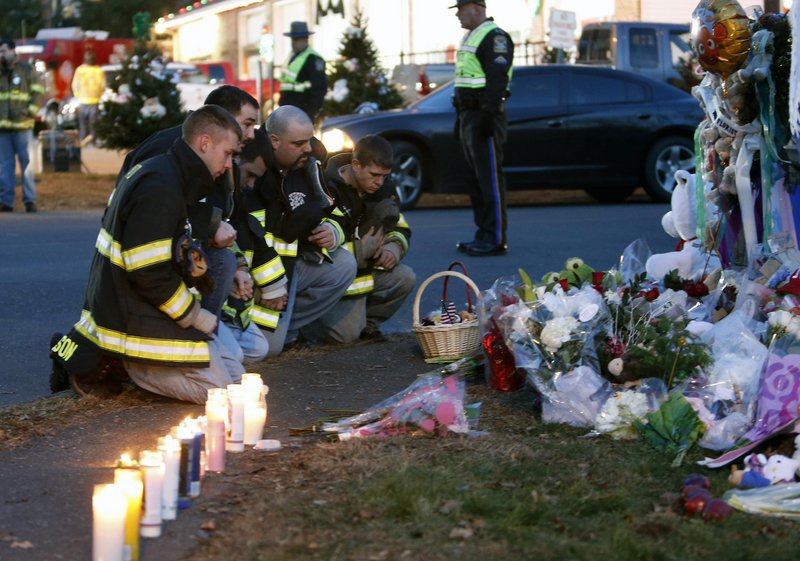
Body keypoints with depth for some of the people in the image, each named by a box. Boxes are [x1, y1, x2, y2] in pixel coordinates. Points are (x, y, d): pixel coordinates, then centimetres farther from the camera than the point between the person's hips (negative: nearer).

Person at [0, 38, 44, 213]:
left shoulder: (26, 70, 2)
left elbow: (38, 93, 0)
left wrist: (30, 112, -10)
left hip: (22, 126, -4)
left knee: (26, 162, 0)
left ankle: (30, 200, 4)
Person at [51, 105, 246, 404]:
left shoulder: (158, 173, 13)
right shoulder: (160, 188, -21)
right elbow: (147, 272, -25)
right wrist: (196, 317, -12)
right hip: (135, 323, -11)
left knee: (233, 371, 17)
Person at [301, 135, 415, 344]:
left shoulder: (382, 188, 2)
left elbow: (401, 228, 12)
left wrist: (394, 248, -13)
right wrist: (359, 251, -27)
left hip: (365, 268, 7)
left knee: (405, 278, -17)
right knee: (345, 334, -22)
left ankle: (366, 322, 4)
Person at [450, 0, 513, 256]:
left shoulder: (495, 37, -11)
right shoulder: (470, 37, 21)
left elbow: (497, 79, -20)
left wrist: (488, 115, -26)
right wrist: (460, 118, 23)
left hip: (484, 113, -10)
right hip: (468, 114, 10)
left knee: (489, 177, -11)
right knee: (476, 177, 11)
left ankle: (496, 239, -11)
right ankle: (485, 235, 17)